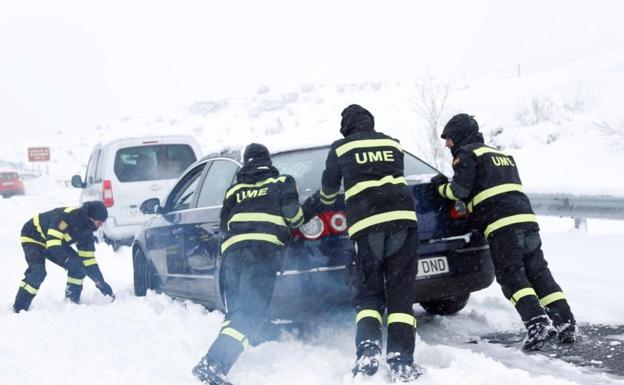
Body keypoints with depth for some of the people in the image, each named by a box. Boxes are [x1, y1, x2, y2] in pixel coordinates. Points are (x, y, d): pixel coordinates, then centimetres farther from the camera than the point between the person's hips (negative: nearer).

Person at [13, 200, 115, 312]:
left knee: (78, 265, -5)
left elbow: (88, 258, -3)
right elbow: (52, 242, -38)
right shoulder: (67, 216, -33)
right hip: (33, 236, -8)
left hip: (55, 241, 8)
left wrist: (101, 283, -7)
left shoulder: (86, 230, -8)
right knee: (37, 272, -26)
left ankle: (72, 301, 4)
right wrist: (67, 260, -45)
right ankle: (19, 309, -19)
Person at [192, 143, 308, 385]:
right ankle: (213, 364, -32)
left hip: (232, 248, 5)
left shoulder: (234, 190, 27)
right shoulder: (281, 182, 19)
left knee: (237, 312, 16)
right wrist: (299, 221, 23)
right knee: (251, 313, -16)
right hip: (264, 248, -5)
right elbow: (291, 211, 2)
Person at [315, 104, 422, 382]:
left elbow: (329, 186, 27)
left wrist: (326, 202, 50)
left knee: (368, 293, 9)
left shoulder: (341, 148, 12)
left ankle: (368, 350, -13)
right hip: (402, 218, 1)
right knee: (401, 294, 2)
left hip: (366, 224, -1)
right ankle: (400, 361, -10)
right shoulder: (393, 144, 19)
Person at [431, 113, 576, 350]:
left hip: (502, 224, -8)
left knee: (511, 277, -9)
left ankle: (537, 322, -23)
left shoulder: (467, 154, 4)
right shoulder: (502, 155, 30)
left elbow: (459, 191, -6)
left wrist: (441, 186, 15)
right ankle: (565, 323, 3)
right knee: (538, 273, 9)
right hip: (527, 217, 8)